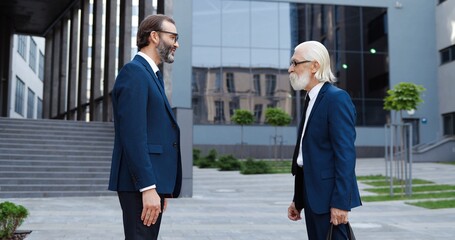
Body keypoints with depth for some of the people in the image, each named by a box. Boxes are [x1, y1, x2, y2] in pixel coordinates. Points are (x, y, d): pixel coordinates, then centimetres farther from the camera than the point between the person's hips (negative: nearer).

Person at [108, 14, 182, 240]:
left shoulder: (152, 75, 21)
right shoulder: (134, 72, -10)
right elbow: (132, 135, -19)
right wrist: (148, 188, -23)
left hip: (153, 182, 10)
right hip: (140, 184, -10)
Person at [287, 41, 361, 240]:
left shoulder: (336, 98, -12)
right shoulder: (311, 100, 15)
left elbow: (345, 153, -19)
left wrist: (340, 202, -22)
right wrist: (298, 200, 15)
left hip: (329, 196, -9)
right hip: (313, 195, 9)